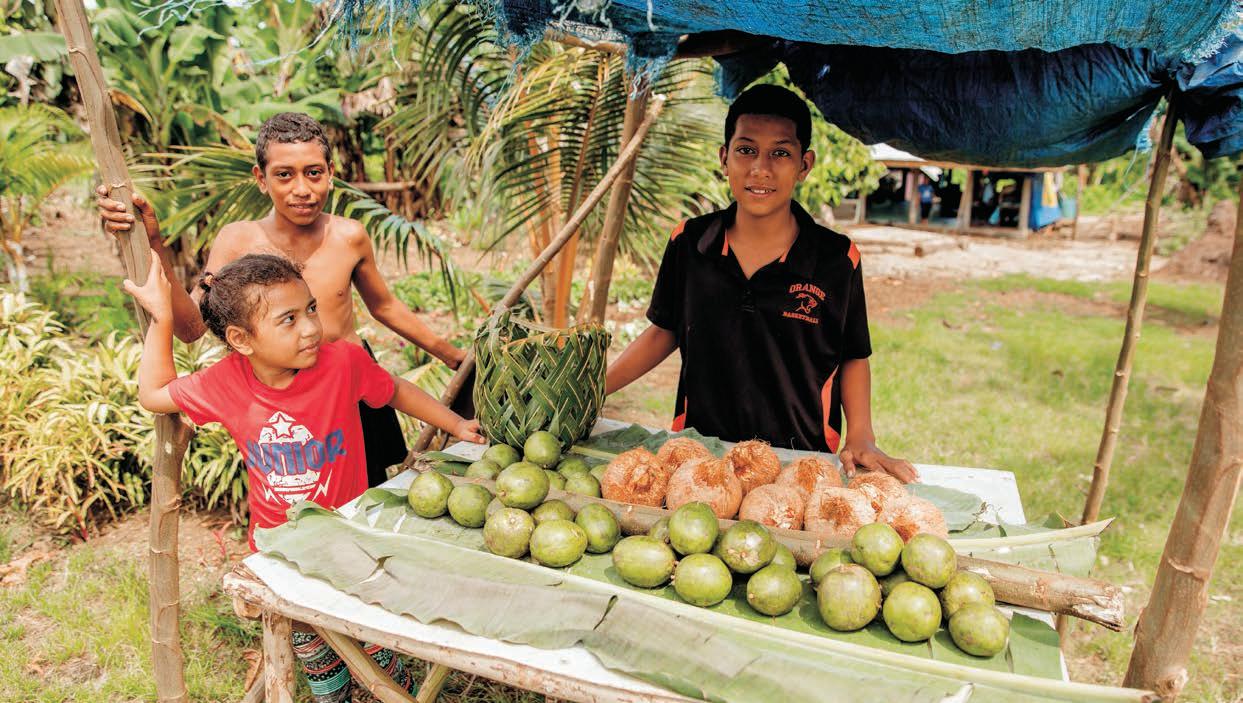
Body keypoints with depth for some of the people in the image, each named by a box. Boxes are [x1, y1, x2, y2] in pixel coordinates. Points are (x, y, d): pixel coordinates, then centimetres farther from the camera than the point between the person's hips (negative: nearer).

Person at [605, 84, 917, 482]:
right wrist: (592, 389, 1)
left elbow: (853, 358, 5)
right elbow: (664, 331, 9)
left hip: (801, 460, -1)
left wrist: (861, 438, -8)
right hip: (699, 452, 1)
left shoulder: (837, 259, -7)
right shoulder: (688, 243, -2)